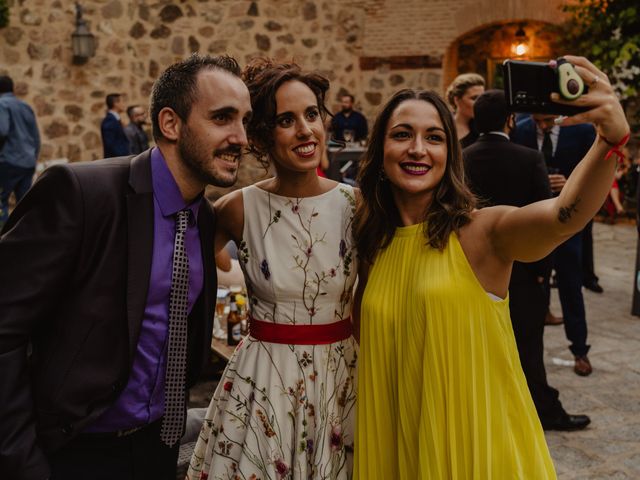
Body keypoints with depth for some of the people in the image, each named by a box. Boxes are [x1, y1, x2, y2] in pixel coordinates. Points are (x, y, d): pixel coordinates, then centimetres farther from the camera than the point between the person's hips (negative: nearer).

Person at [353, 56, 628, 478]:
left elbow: (565, 217, -35)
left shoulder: (482, 232, -15)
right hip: (395, 440, 4)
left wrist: (612, 137, -51)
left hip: (477, 443, -3)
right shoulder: (373, 243, -1)